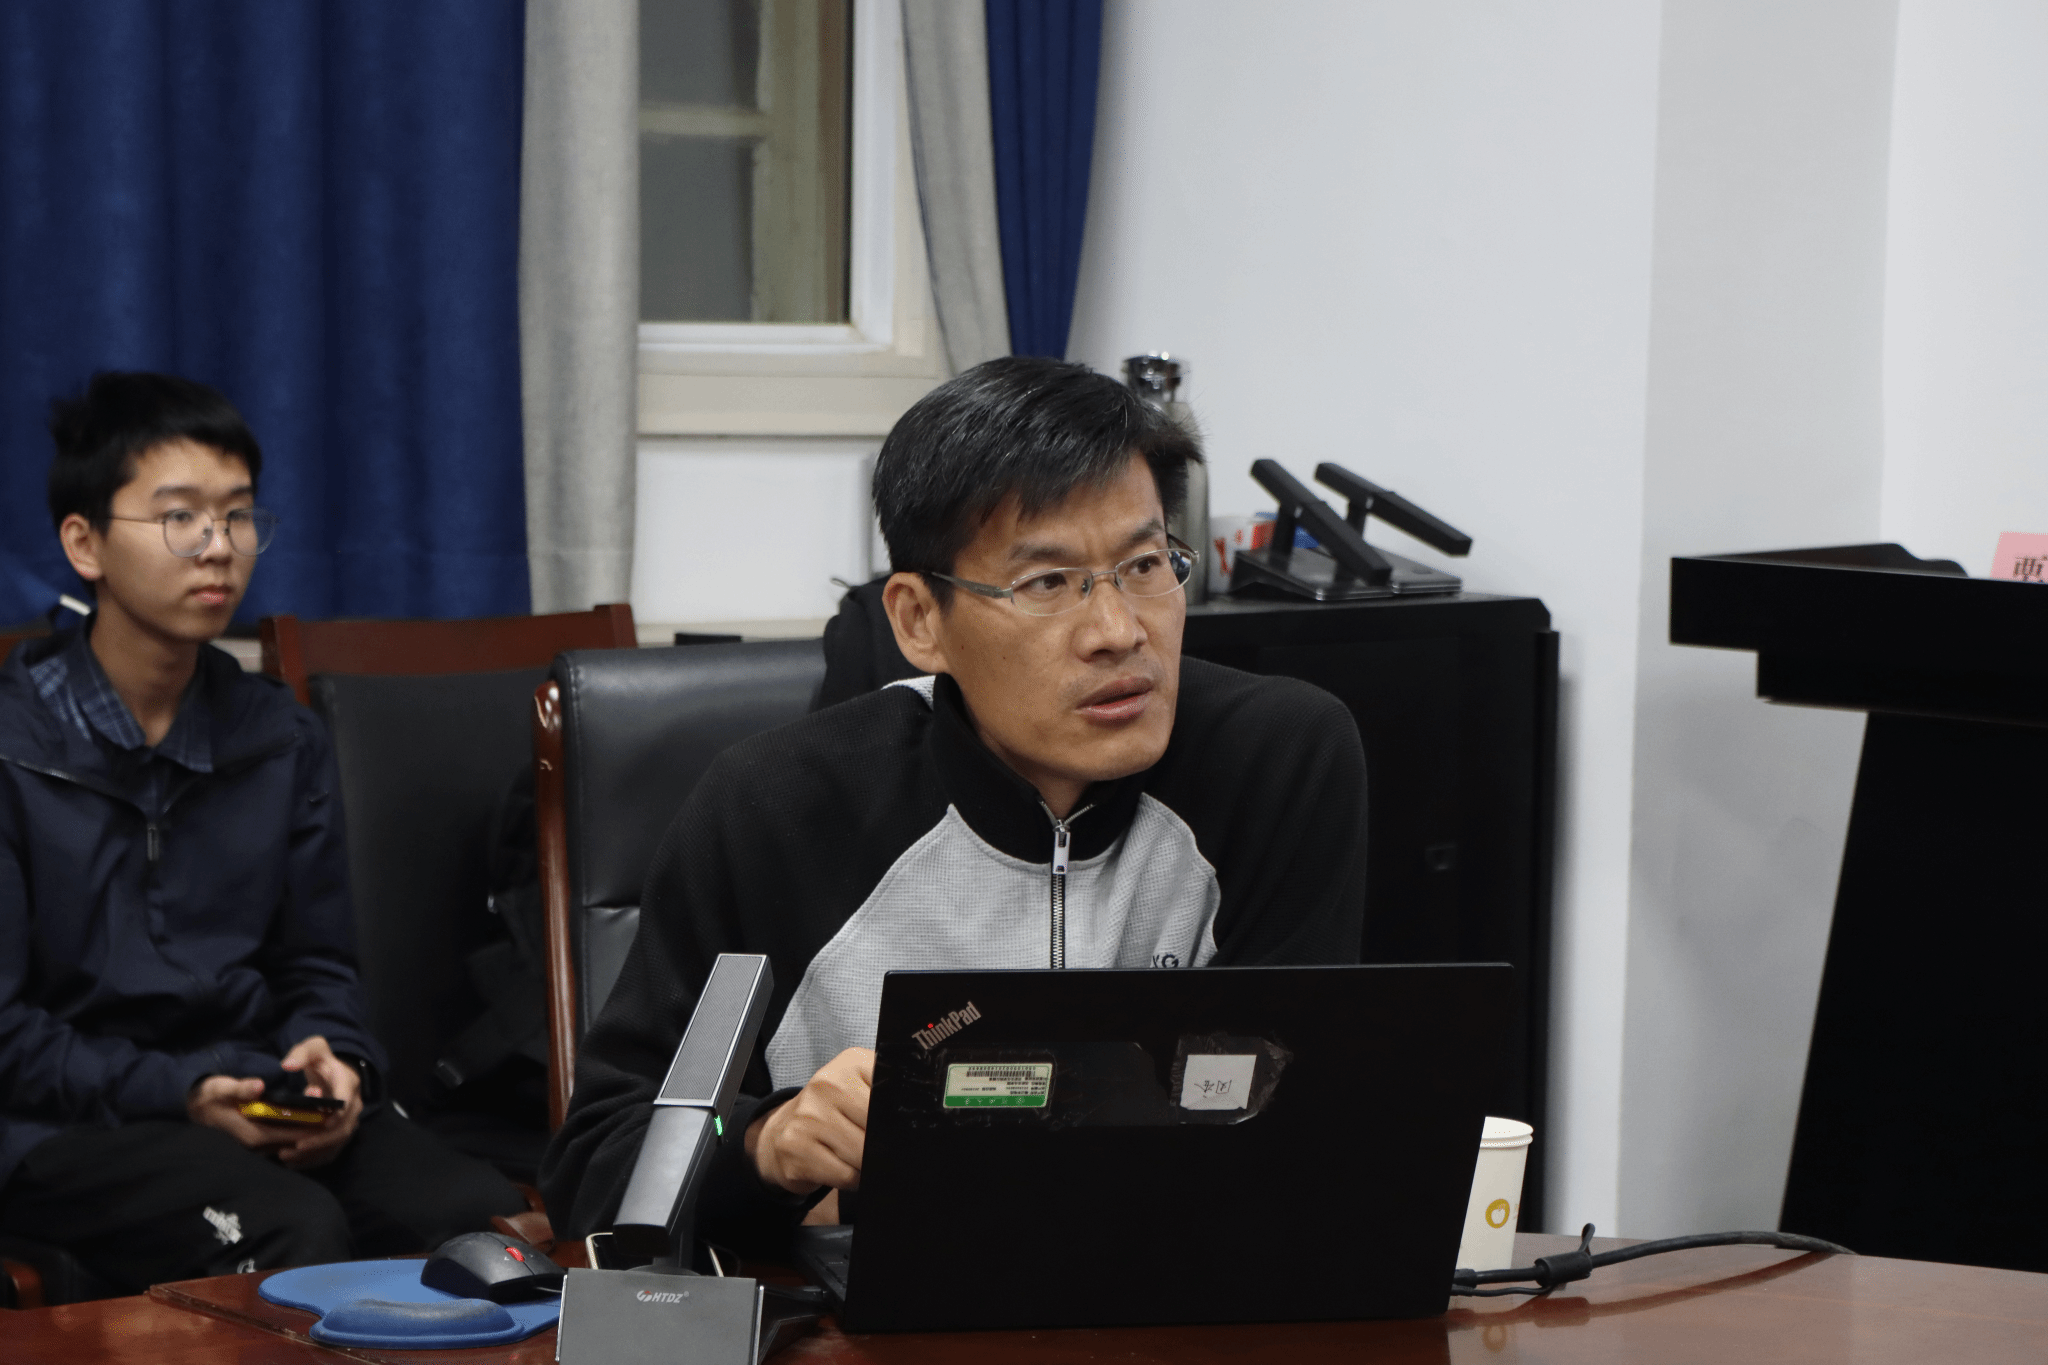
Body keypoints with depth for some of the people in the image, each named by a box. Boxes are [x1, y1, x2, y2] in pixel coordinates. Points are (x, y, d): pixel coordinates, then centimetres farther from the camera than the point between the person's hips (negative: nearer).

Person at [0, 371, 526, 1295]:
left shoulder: (282, 742, 14)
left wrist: (332, 1065, -7)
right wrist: (176, 1098, -21)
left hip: (260, 1096, 5)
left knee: (489, 1221, -22)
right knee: (295, 1235, -34)